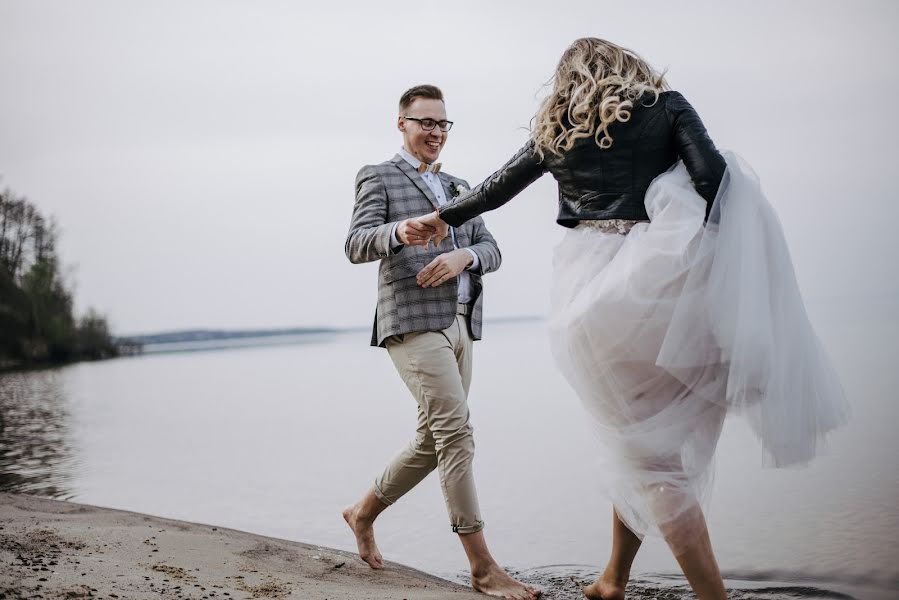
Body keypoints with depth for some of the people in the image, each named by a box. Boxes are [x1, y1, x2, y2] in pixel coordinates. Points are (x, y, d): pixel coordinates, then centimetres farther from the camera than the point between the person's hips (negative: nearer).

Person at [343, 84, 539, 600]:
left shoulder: (459, 187, 24)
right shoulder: (378, 177, 6)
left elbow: (492, 251, 13)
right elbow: (357, 245, -9)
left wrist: (463, 255, -11)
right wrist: (400, 233, -31)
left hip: (459, 324, 7)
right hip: (413, 321, -7)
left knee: (434, 441, 11)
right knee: (456, 433, -14)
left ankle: (364, 513, 30)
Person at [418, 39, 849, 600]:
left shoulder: (554, 130, 17)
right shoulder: (665, 105, 10)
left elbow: (496, 189, 27)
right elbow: (712, 174, -5)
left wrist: (445, 217, 44)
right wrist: (707, 258, 3)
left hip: (590, 289, 2)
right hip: (656, 275, -1)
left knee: (641, 446, 6)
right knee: (656, 439, 12)